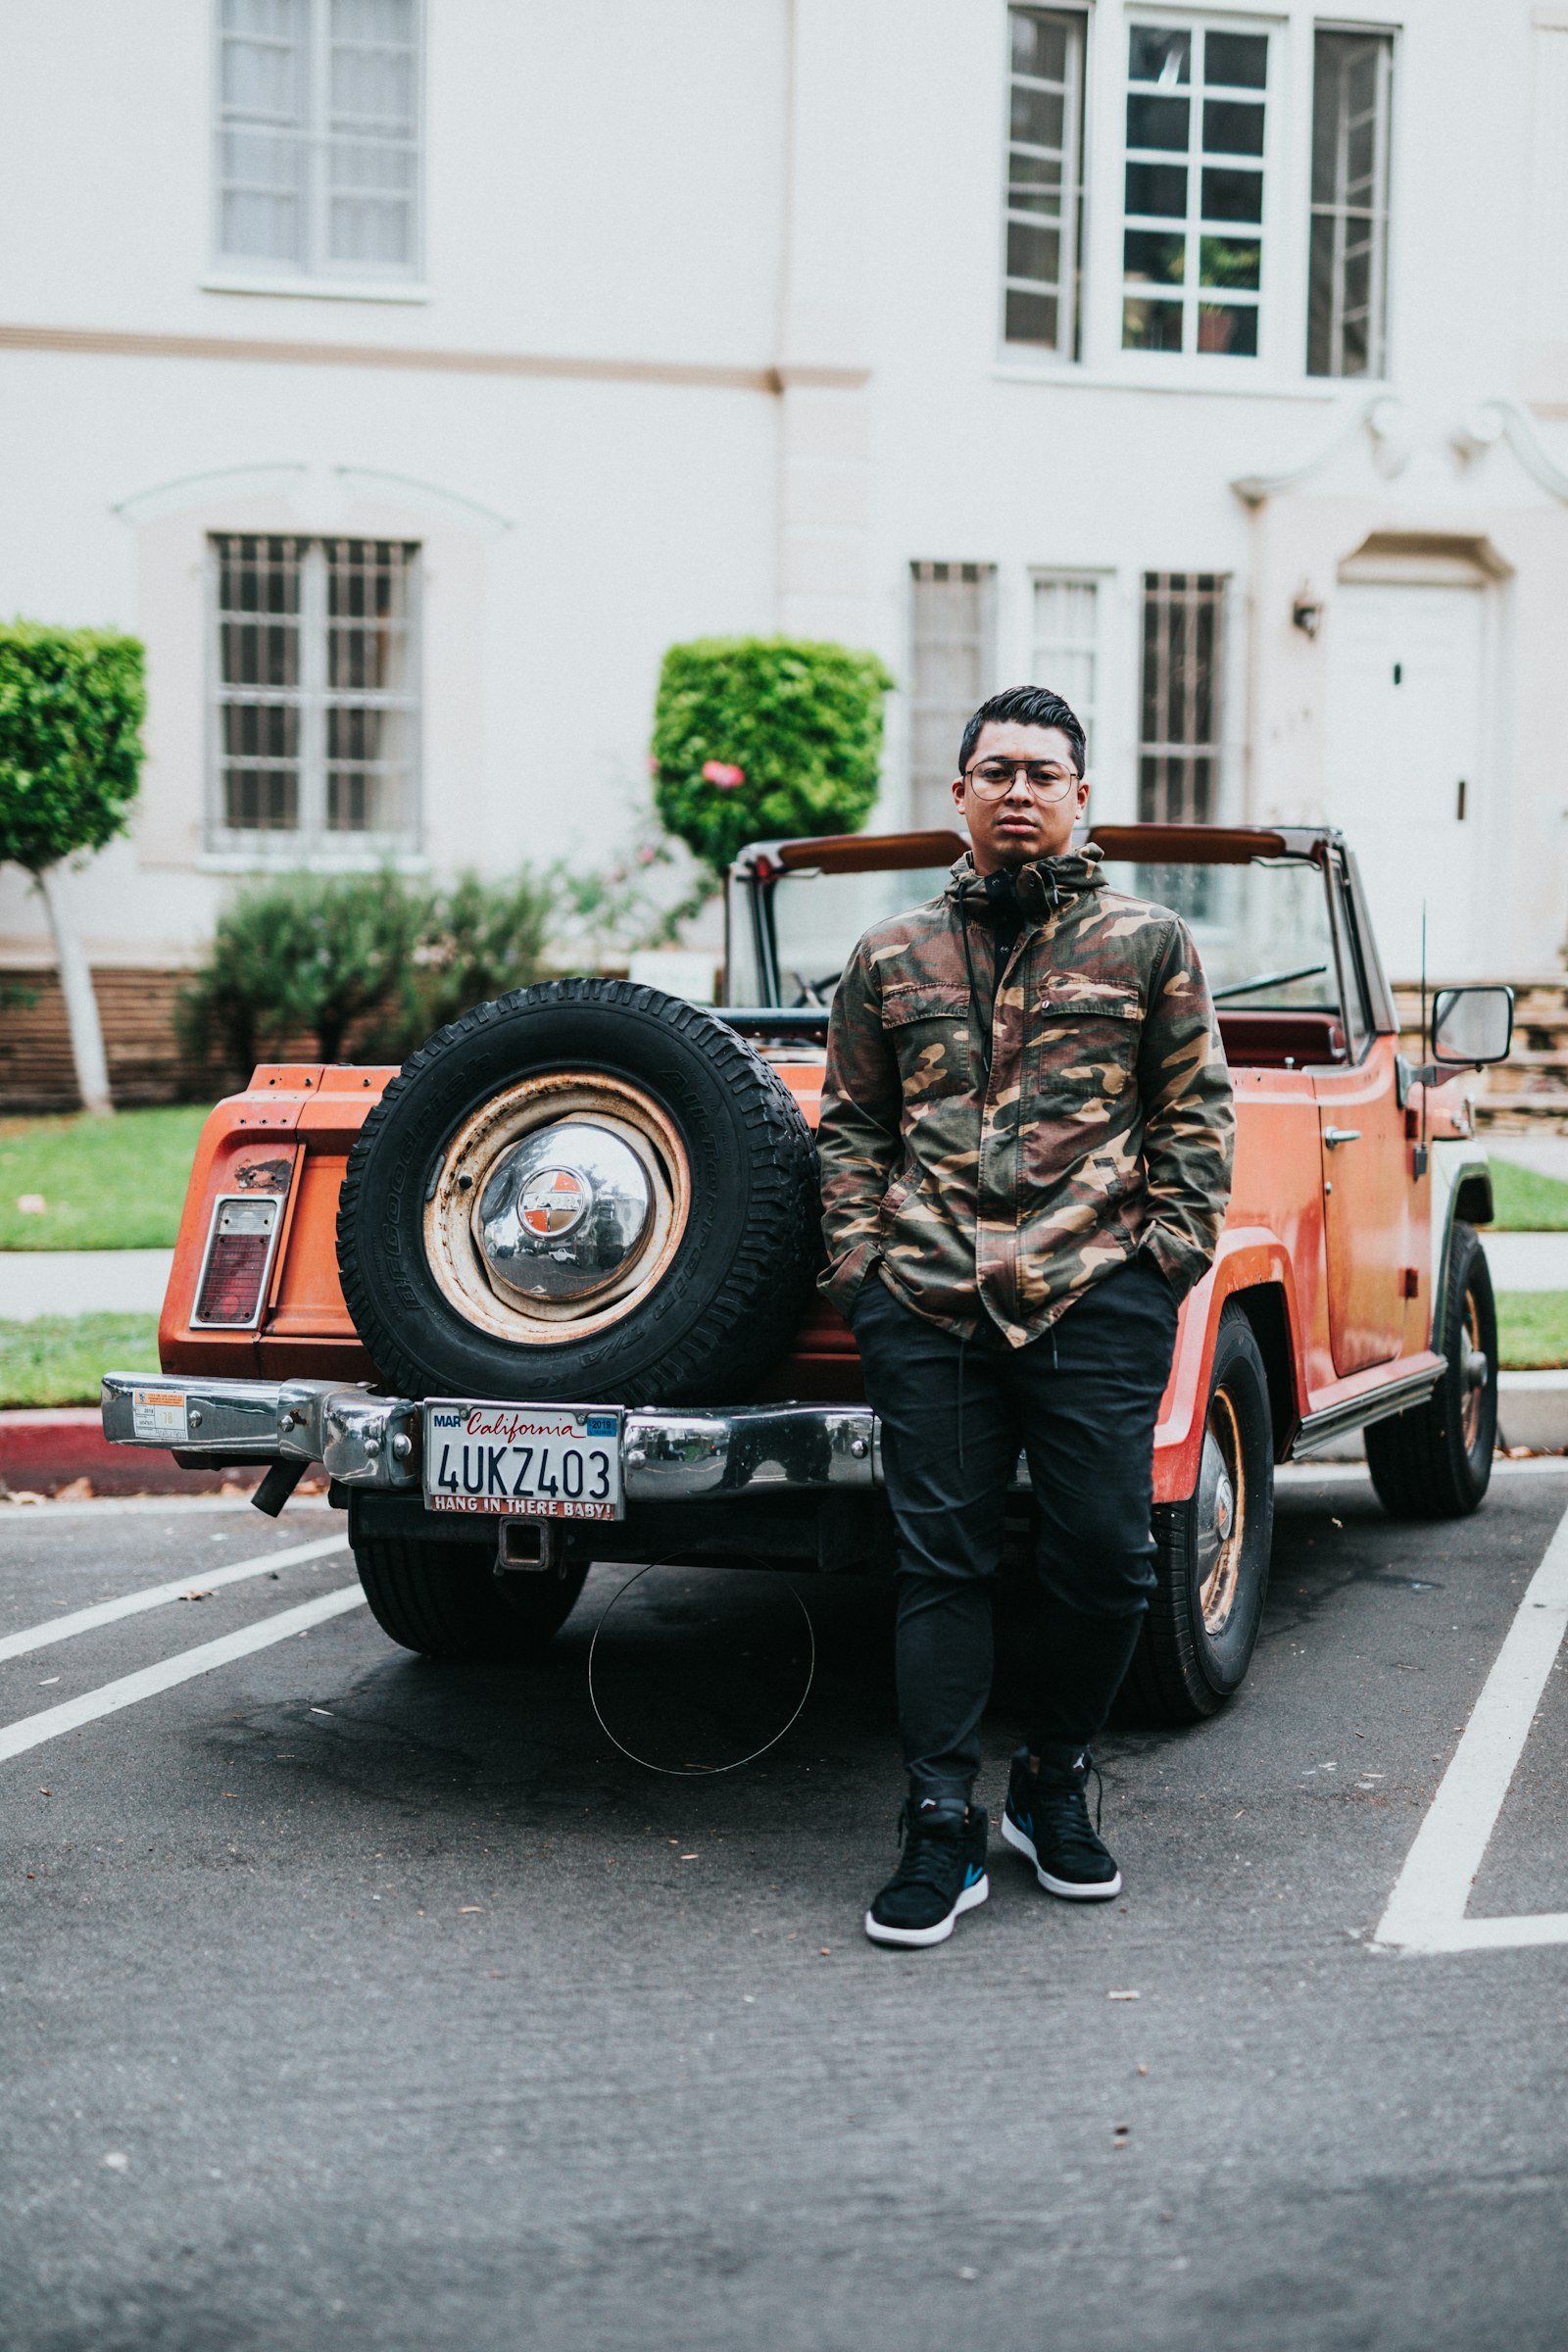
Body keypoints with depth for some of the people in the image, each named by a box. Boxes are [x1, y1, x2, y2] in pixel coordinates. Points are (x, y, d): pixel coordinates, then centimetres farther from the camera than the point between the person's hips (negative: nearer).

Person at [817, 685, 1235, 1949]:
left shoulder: (1149, 944, 9)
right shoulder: (891, 957, 14)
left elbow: (1197, 1112, 9)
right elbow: (851, 1125, 17)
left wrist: (1172, 1248, -1)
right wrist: (859, 1260, 6)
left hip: (1096, 1298, -1)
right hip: (927, 1306, 1)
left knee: (1105, 1557, -3)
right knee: (941, 1561, 0)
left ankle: (1055, 1786, 20)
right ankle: (943, 1828, 6)